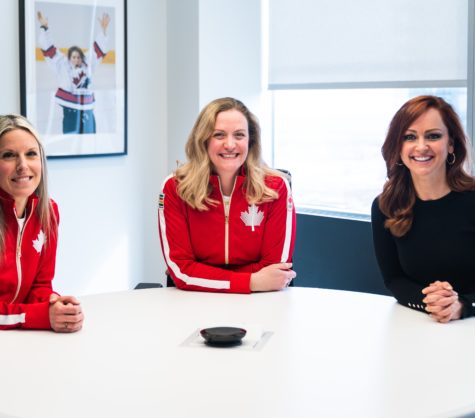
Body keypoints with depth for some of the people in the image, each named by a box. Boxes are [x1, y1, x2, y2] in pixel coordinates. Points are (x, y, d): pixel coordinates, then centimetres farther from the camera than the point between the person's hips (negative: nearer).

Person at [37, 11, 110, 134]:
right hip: (70, 108, -4)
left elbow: (98, 49, 12)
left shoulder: (88, 65, 8)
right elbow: (49, 48, -3)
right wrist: (44, 27, -10)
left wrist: (103, 29, 6)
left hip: (86, 108, 4)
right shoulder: (62, 66, 0)